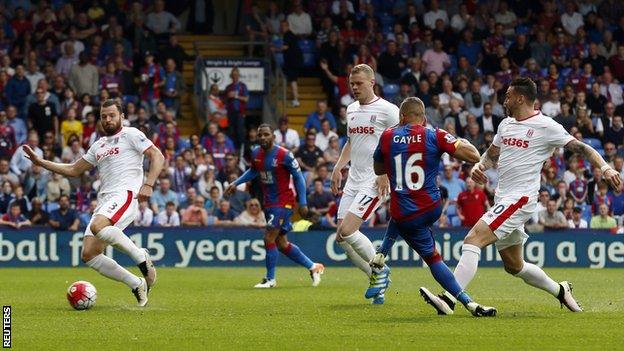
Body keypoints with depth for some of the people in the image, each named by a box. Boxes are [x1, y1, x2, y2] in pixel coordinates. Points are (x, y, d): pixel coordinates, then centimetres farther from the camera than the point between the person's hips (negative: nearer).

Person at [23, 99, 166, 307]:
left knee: (97, 226, -36)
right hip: (104, 201, 8)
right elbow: (74, 170, 33)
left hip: (125, 194, -8)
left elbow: (157, 157, -2)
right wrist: (40, 162, 26)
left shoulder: (131, 135, 6)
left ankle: (141, 257, -20)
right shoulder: (99, 146, 26)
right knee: (88, 255, -6)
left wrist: (148, 184, -16)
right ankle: (137, 285, 0)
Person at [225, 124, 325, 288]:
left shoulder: (284, 155, -16)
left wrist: (303, 203, -13)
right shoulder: (256, 154, 3)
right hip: (269, 203, 7)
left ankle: (270, 279, 1)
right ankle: (313, 267, 25)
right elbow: (253, 171, 24)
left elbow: (298, 177, -11)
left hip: (283, 202, -7)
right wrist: (235, 183, 14)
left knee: (269, 239, -12)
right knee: (282, 244, 11)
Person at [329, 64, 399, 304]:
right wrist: (338, 167, 15)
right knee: (341, 237, 1)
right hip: (353, 182, 8)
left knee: (347, 231, -19)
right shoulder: (352, 109, 15)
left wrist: (386, 173, -19)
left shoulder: (387, 110, -8)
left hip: (374, 182, -8)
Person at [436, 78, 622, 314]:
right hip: (503, 200, 9)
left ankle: (450, 297, -27)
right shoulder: (506, 125, 15)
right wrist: (479, 166, 3)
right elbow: (492, 154, 25)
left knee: (472, 240, -22)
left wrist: (605, 167, -21)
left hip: (520, 198, -9)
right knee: (514, 266, 17)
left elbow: (580, 148, -6)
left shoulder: (546, 126, -7)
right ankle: (560, 290, 35)